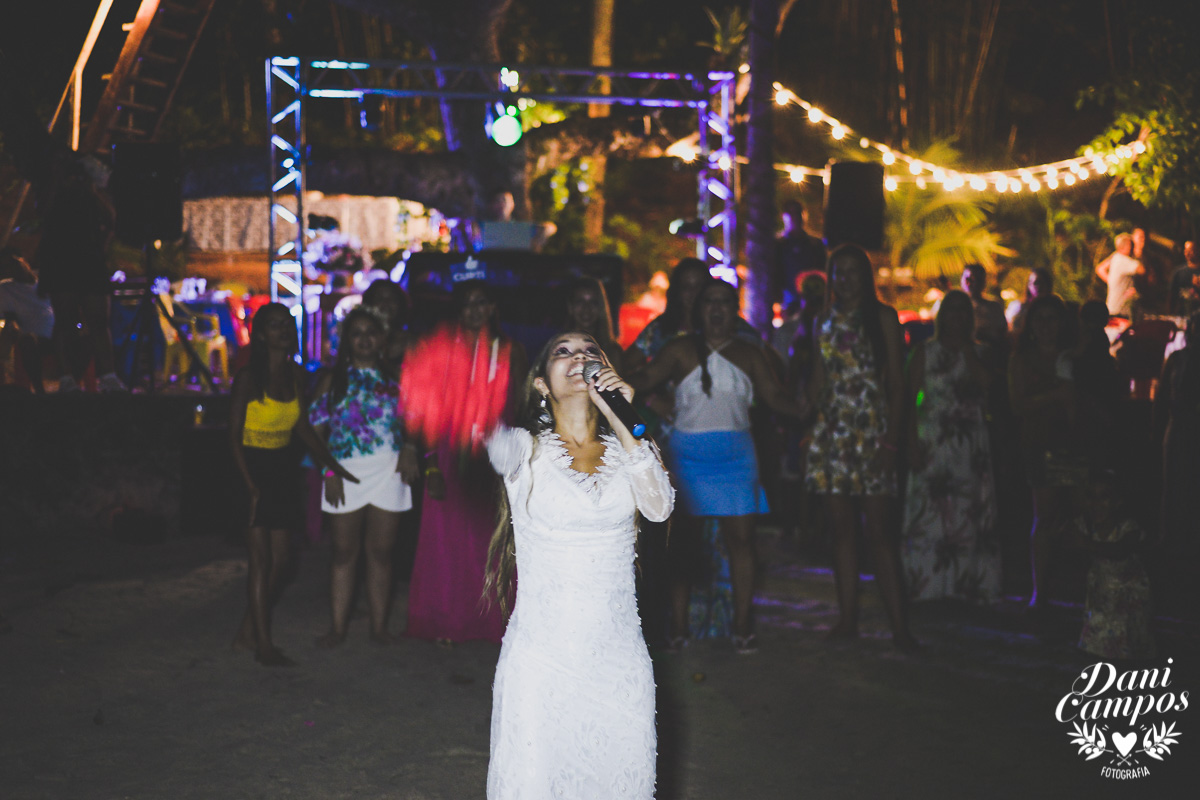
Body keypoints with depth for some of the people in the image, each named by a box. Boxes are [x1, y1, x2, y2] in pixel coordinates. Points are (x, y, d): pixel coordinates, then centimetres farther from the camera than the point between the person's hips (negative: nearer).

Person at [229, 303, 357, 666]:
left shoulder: (296, 375, 5)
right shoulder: (248, 378, -12)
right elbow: (234, 436, -11)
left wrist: (333, 465, 9)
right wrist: (250, 485, -17)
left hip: (284, 469, 6)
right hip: (253, 468, -6)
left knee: (278, 561, 7)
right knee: (261, 559, -6)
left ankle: (247, 633, 20)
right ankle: (263, 644, 1)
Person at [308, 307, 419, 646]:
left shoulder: (394, 378, 11)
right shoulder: (333, 379, 8)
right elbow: (316, 430, 4)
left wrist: (409, 448, -9)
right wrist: (328, 471, -7)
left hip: (389, 471, 1)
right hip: (346, 473, -1)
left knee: (381, 552, 4)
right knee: (344, 553, 3)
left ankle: (379, 627, 12)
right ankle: (338, 627, 10)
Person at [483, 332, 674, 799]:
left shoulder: (628, 450, 8)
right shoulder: (524, 450, -1)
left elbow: (659, 508, -11)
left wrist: (620, 420, -15)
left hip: (619, 661, 3)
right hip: (540, 660, -2)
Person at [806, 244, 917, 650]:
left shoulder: (882, 317, 4)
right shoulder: (825, 322, 15)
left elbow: (897, 382, -1)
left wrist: (892, 438, -9)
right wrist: (808, 414, 3)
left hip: (872, 430, -4)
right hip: (832, 431, 4)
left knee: (878, 529, -9)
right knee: (841, 527, 5)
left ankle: (899, 625, -9)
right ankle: (848, 617, 11)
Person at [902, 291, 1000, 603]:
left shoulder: (977, 353, 12)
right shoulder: (926, 351, 6)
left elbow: (986, 383, -7)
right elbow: (912, 398, 0)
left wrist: (966, 347, -5)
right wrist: (913, 442, -9)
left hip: (972, 445, 2)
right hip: (933, 443, -2)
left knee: (970, 515, -1)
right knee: (929, 515, -5)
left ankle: (968, 585, 4)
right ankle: (926, 585, 0)